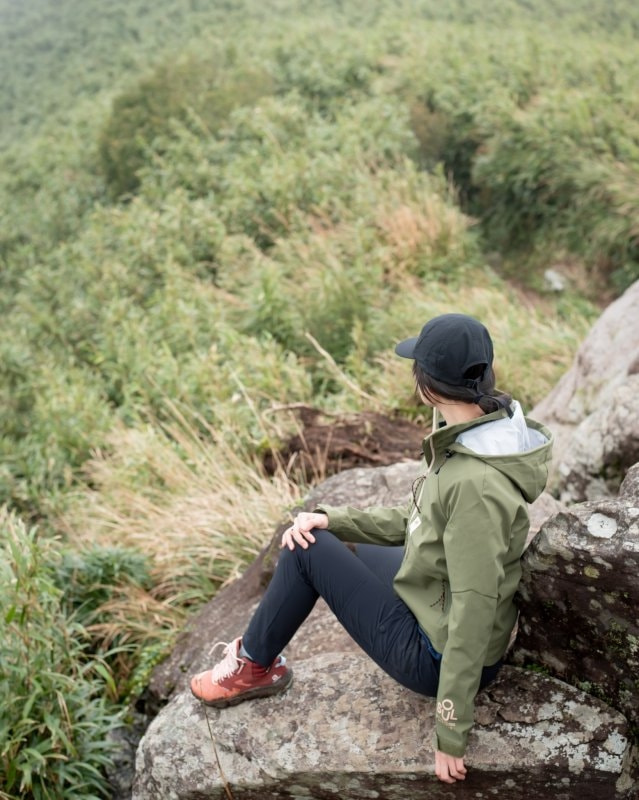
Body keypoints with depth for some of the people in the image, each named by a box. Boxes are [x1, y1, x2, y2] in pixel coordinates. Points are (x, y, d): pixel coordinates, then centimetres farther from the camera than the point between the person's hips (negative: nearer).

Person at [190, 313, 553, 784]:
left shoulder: (475, 484, -32)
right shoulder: (481, 437, -3)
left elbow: (474, 613, -30)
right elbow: (416, 523, 7)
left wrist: (452, 733, -24)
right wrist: (331, 519, -2)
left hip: (436, 656, -9)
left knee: (308, 550, -5)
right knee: (312, 535, 16)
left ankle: (254, 668, 19)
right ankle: (256, 654, 33)